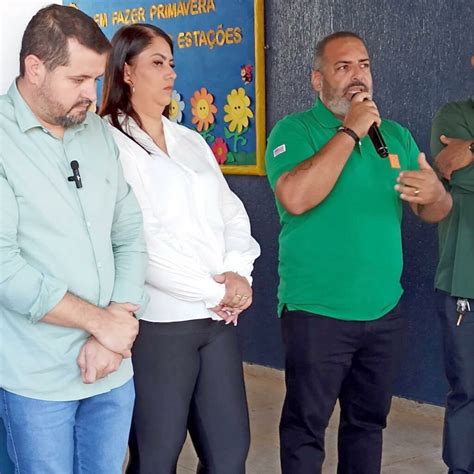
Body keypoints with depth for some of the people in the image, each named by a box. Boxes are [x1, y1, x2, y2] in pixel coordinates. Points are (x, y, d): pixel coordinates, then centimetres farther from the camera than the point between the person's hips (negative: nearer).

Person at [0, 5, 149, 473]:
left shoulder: (99, 133, 7)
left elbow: (129, 234, 6)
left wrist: (113, 334, -7)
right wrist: (103, 321, -13)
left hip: (113, 371, 5)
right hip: (38, 381, -5)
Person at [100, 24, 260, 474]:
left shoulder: (192, 142, 15)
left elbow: (233, 215, 12)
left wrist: (238, 274, -7)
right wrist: (214, 291, -12)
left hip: (219, 318, 6)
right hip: (158, 322, -6)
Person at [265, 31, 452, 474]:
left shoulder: (396, 135, 9)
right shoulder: (294, 131, -7)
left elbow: (435, 211, 10)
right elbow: (295, 198, -25)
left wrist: (435, 194, -15)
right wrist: (351, 132, -21)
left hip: (385, 311, 5)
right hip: (317, 312, -5)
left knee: (368, 421, 16)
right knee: (306, 426, 5)